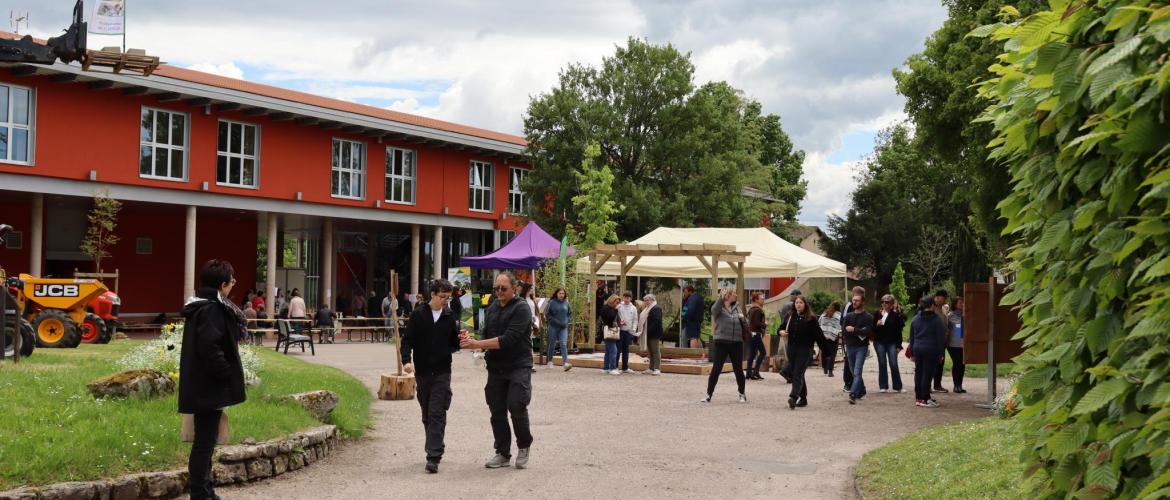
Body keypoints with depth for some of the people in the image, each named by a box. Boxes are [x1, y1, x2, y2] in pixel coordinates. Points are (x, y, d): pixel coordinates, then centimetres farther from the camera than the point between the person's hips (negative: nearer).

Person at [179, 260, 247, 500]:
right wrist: (227, 374, -17)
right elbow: (210, 348, -26)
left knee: (205, 440, 17)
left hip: (201, 386, 10)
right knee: (205, 442, -4)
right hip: (209, 387, -10)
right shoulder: (212, 310, -18)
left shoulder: (198, 307, 13)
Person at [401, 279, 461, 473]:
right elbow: (407, 340, -2)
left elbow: (453, 345, 11)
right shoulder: (418, 315, 1)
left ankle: (434, 457, -13)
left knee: (437, 415, -9)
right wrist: (406, 360, -18)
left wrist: (460, 341, -11)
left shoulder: (450, 317, 5)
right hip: (422, 373, 1)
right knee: (427, 416, 11)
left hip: (442, 373, -1)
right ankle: (433, 450, 25)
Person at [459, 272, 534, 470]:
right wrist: (475, 344, -7)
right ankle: (503, 453, 17)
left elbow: (508, 339, -20)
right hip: (496, 367, 6)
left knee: (516, 405, -16)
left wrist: (478, 344, -21)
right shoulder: (492, 308, 13)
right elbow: (487, 335, 16)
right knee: (497, 411, 6)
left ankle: (524, 446, 8)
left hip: (518, 366, -6)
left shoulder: (521, 309, -10)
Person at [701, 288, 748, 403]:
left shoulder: (736, 309, 13)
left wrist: (742, 319, -6)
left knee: (738, 369, 7)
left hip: (736, 343, 4)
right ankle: (708, 395, 2)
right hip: (721, 342, -4)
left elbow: (745, 326, 15)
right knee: (716, 369, -5)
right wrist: (722, 298, -41)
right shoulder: (719, 308, -1)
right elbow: (714, 309, -26)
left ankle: (742, 394, 22)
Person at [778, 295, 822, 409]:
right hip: (792, 349, 6)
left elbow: (818, 334, -6)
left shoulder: (811, 318, -6)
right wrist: (781, 332, -6)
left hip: (805, 350, -6)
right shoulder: (790, 316, 8)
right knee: (797, 375, 12)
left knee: (798, 374, -16)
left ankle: (793, 398, -27)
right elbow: (782, 327, 17)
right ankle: (803, 399, 22)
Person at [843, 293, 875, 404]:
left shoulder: (868, 317, -2)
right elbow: (844, 332, 0)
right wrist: (859, 332, -11)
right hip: (850, 347, 5)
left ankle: (853, 395, -22)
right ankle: (861, 390, 32)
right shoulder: (848, 316, 11)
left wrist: (853, 330, -13)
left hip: (861, 347, -5)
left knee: (857, 372, -15)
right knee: (854, 372, 14)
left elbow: (868, 331, -16)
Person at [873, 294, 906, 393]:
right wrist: (877, 325, -11)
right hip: (879, 342, 2)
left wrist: (899, 345, -4)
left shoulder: (895, 315, -1)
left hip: (891, 342, -2)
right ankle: (883, 386, 9)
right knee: (882, 364, 5)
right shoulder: (878, 314, 6)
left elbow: (898, 331, -1)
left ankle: (897, 386, 3)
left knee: (894, 365, -6)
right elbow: (873, 328, 12)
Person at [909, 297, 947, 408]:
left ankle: (918, 398, 15)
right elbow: (941, 338, -6)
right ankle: (925, 399, -4)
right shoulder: (937, 320, -6)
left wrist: (912, 353, 18)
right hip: (931, 350, -5)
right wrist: (940, 353, -1)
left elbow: (912, 337, 13)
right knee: (927, 374, -4)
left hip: (918, 350, 5)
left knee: (918, 373, 11)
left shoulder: (915, 319, 9)